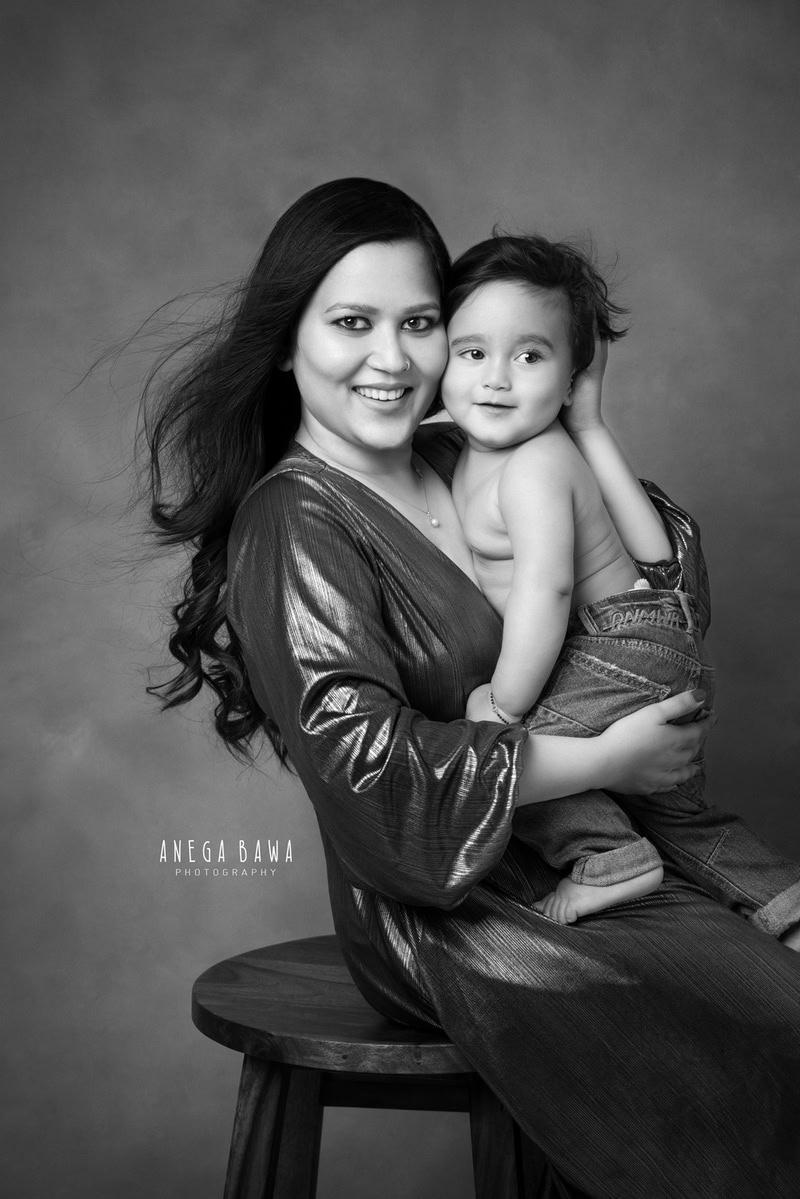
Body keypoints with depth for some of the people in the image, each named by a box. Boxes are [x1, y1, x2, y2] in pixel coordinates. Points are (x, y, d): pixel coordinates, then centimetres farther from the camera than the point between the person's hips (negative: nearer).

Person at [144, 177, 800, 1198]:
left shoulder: (461, 465, 9)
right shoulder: (294, 522, -11)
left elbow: (667, 547, 24)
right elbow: (373, 772, -20)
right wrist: (610, 758, -14)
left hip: (577, 854, 7)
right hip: (441, 913, -7)